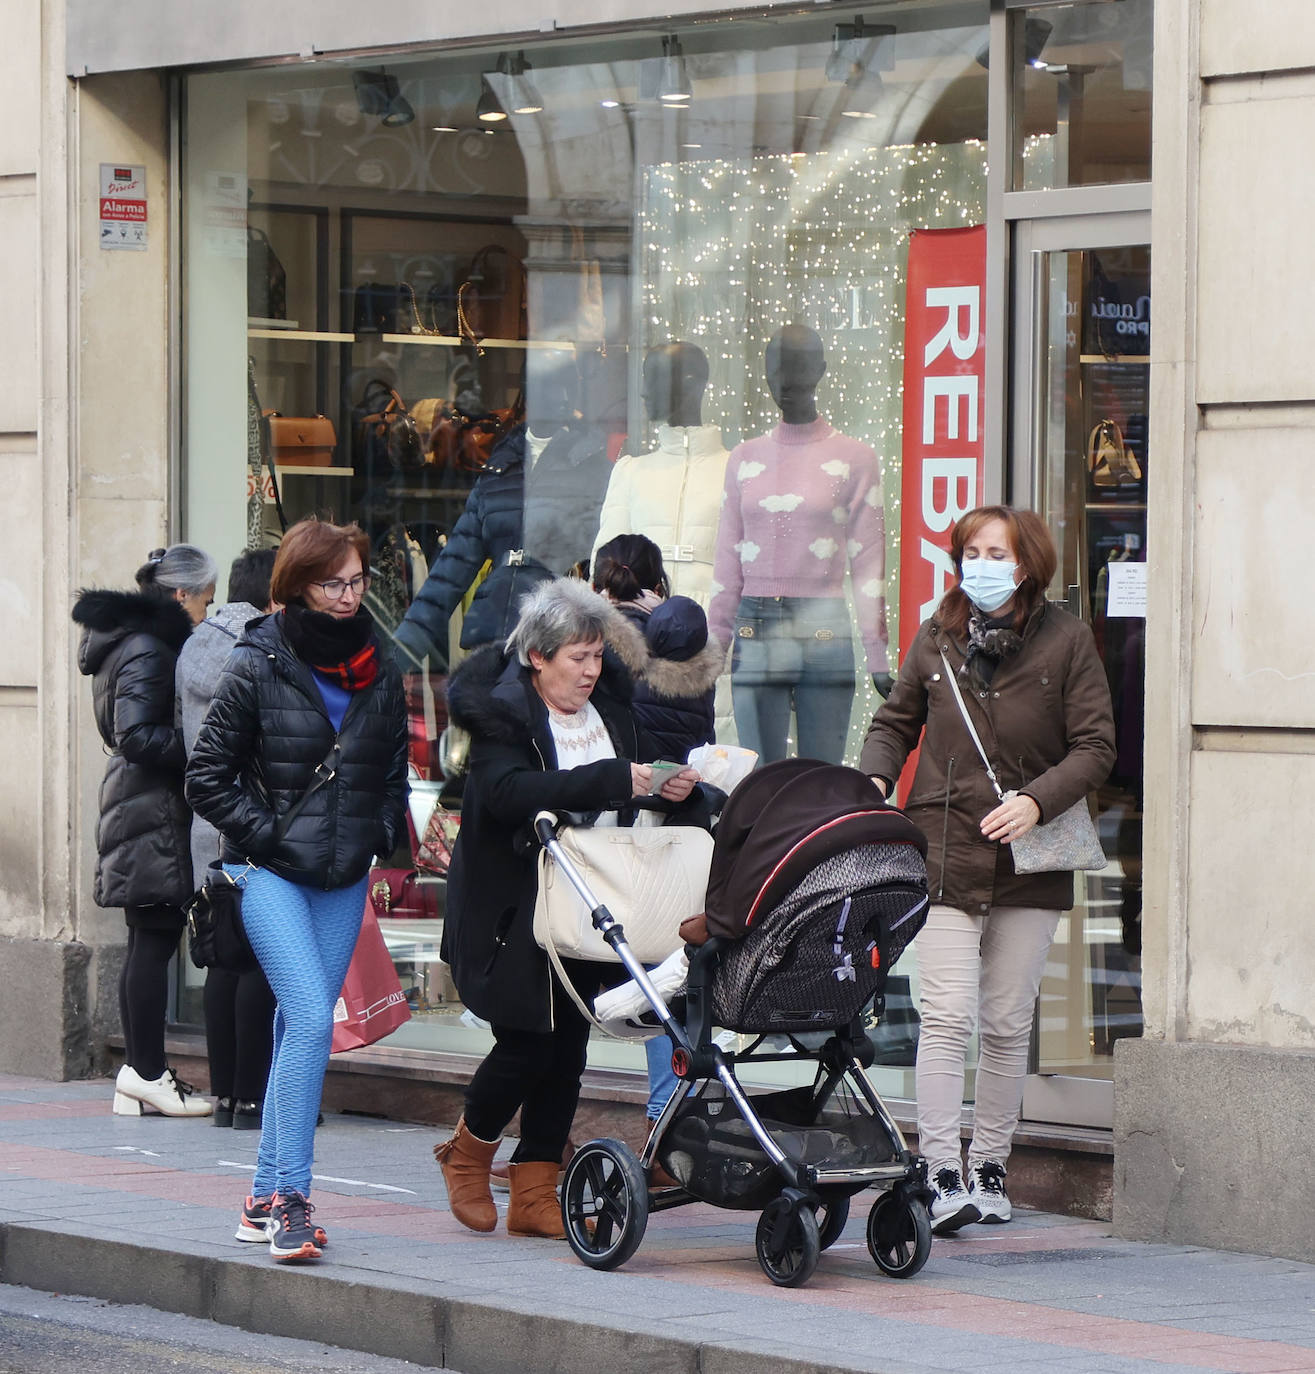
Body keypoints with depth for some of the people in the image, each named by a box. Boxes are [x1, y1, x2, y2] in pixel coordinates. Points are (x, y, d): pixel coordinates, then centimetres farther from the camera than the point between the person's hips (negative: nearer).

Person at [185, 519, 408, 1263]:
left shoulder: (381, 673, 8)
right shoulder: (258, 667, -6)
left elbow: (394, 774, 21)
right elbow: (208, 776, -3)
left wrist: (382, 834, 7)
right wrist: (266, 833, -10)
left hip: (344, 877, 5)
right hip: (271, 873, -5)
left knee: (301, 1025, 8)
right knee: (311, 1019, -18)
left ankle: (267, 1196, 15)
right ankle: (290, 1198, -19)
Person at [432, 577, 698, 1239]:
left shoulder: (609, 704, 8)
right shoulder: (500, 713, -13)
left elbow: (639, 772, 21)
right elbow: (509, 792, -30)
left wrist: (670, 784, -4)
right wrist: (613, 780, -33)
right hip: (513, 908, -6)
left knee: (568, 1042, 4)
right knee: (526, 1042, -7)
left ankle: (534, 1192, 11)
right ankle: (468, 1150, 21)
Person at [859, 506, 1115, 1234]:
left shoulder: (1066, 641, 0)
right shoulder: (936, 637, 7)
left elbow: (1094, 748, -3)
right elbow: (895, 722, 18)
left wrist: (1036, 801, -17)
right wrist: (875, 780, -2)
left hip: (1030, 866, 0)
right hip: (944, 852, 0)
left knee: (1007, 1023, 7)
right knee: (947, 1015, -11)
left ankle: (989, 1168, 18)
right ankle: (939, 1175, -13)